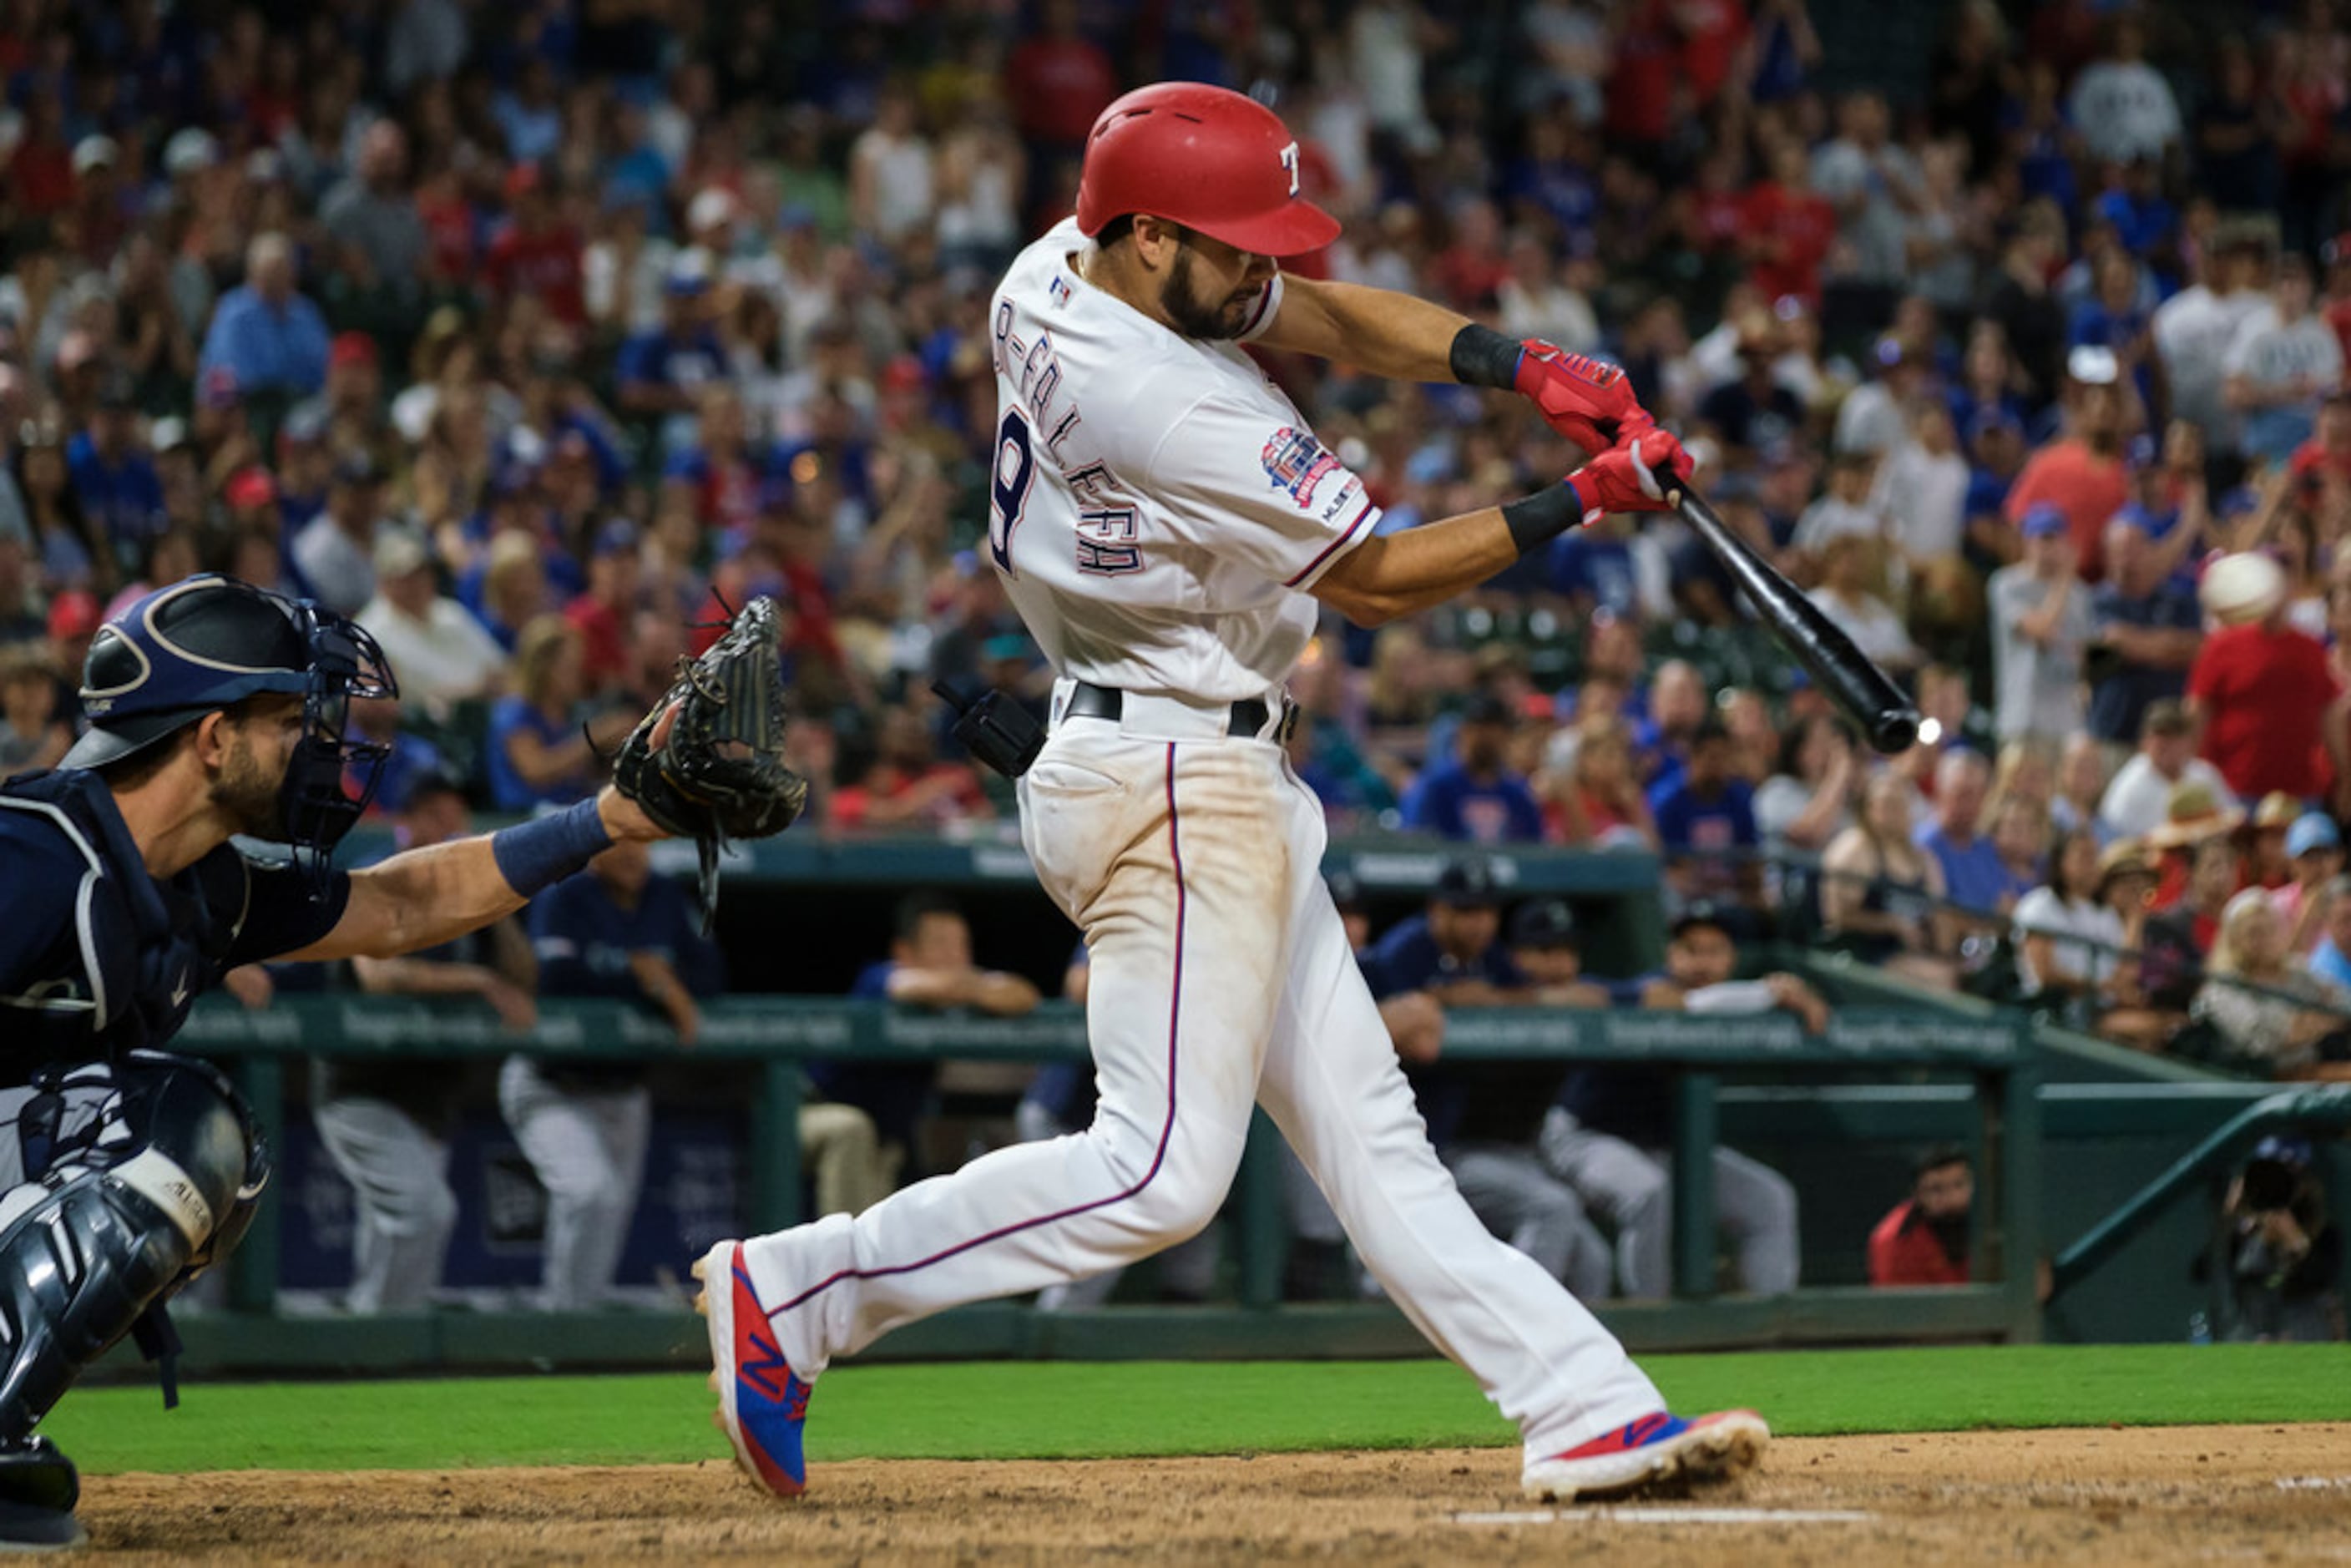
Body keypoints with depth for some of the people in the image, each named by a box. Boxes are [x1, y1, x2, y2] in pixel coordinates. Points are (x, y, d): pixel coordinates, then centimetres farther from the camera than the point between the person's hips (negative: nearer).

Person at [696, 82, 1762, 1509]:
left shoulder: (1056, 274, 4)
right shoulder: (1178, 415, -23)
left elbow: (1328, 317, 11)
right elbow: (1376, 581, -14)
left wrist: (1516, 364, -3)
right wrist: (1582, 503, -10)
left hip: (1226, 787, 11)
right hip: (1176, 787, -11)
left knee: (1369, 1135, 7)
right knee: (1163, 1170, -11)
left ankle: (1585, 1409, 6)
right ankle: (797, 1290, -6)